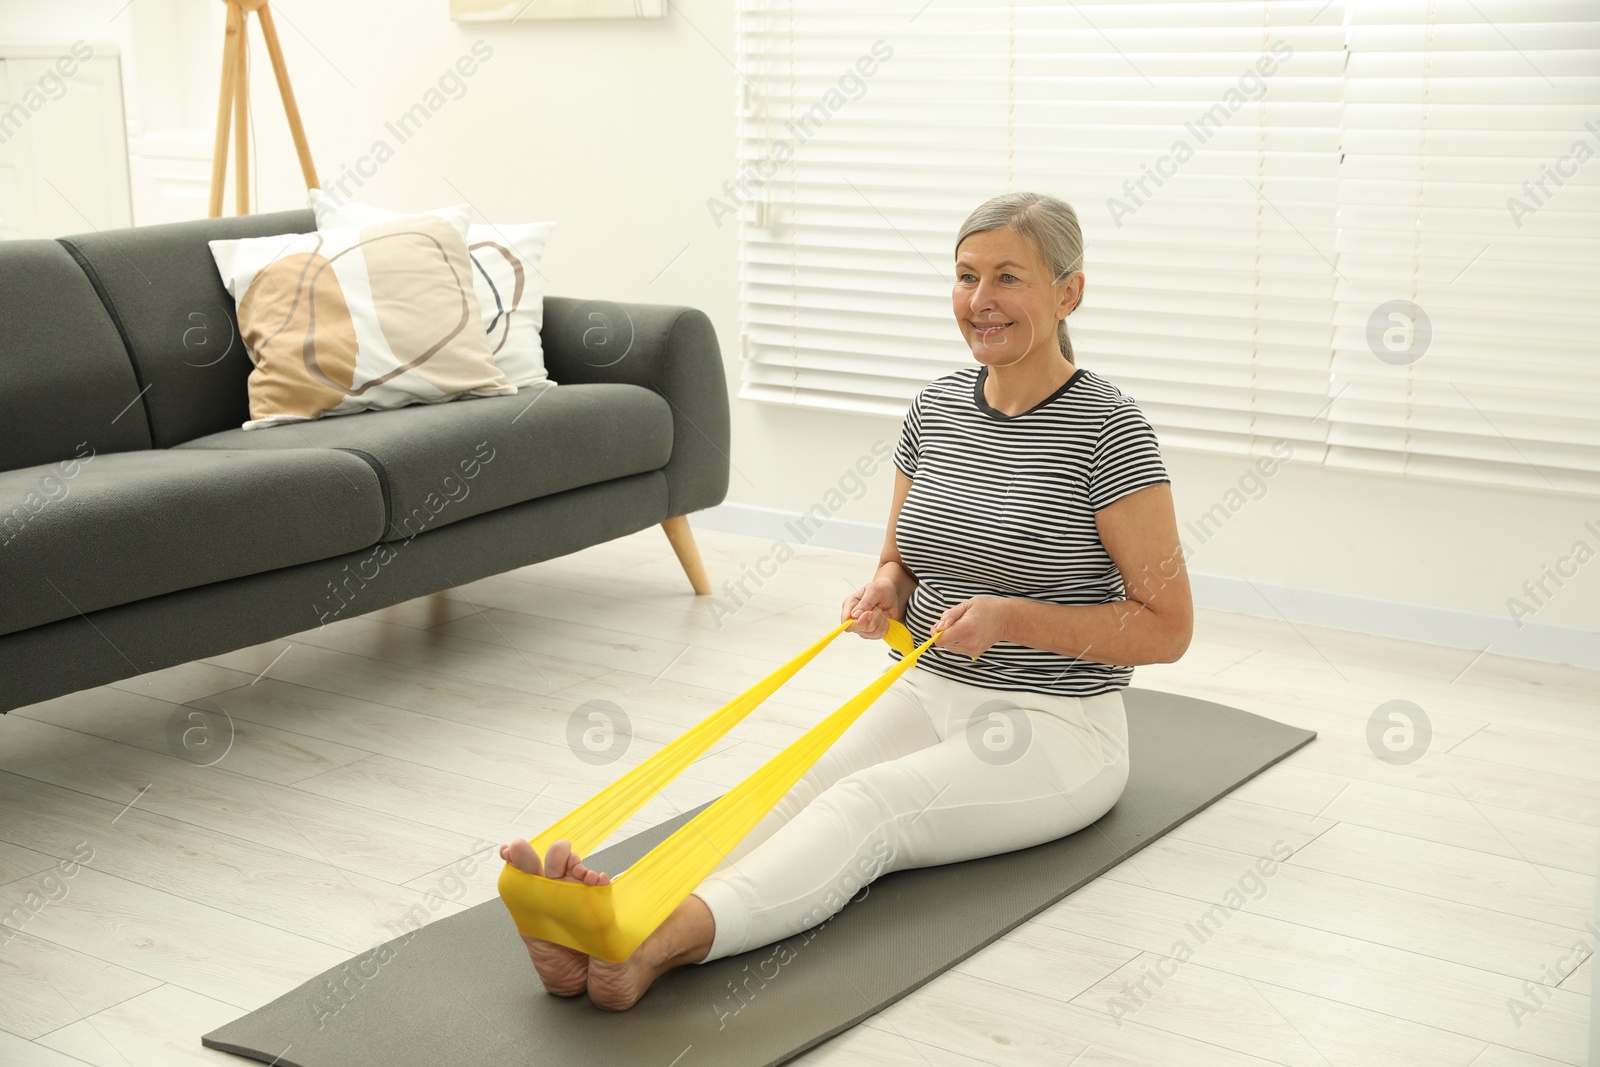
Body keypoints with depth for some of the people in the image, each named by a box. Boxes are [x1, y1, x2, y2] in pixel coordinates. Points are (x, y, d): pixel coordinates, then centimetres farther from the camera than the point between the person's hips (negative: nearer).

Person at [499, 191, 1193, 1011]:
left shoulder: (1106, 428, -12)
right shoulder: (937, 406, 6)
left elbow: (1166, 628, -12)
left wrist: (1011, 616, -22)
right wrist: (885, 591, -7)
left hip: (1054, 728, -5)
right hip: (926, 694, 6)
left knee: (867, 805, -33)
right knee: (807, 789, -26)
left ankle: (663, 939, -59)